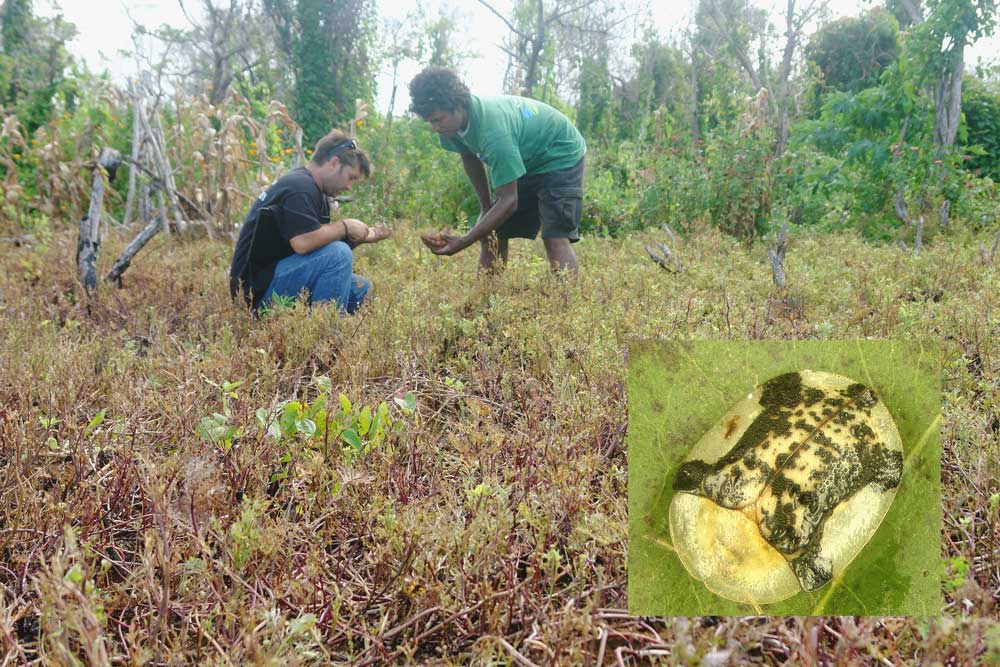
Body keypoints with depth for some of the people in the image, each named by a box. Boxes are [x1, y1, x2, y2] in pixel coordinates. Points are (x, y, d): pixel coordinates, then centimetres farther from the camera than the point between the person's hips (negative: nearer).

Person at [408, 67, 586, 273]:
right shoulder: (454, 119, -15)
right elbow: (470, 157, 7)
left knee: (555, 237, -25)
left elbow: (508, 201, -38)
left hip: (560, 155, -8)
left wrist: (463, 242, -40)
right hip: (525, 159, 8)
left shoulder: (492, 128, -39)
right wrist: (485, 206, 2)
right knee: (493, 234, 2)